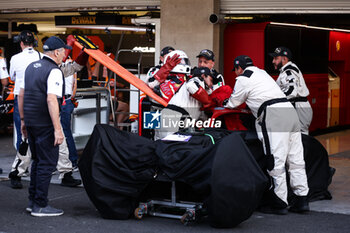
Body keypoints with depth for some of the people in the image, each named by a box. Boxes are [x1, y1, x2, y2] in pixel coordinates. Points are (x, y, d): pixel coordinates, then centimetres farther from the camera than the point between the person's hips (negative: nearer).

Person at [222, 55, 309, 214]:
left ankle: (279, 203, -6)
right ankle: (302, 200, 9)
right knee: (295, 160, 7)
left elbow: (233, 103, 14)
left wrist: (224, 103, 35)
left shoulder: (243, 79, 4)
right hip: (290, 110, 9)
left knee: (276, 162, -7)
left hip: (273, 117, -9)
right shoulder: (262, 73, 29)